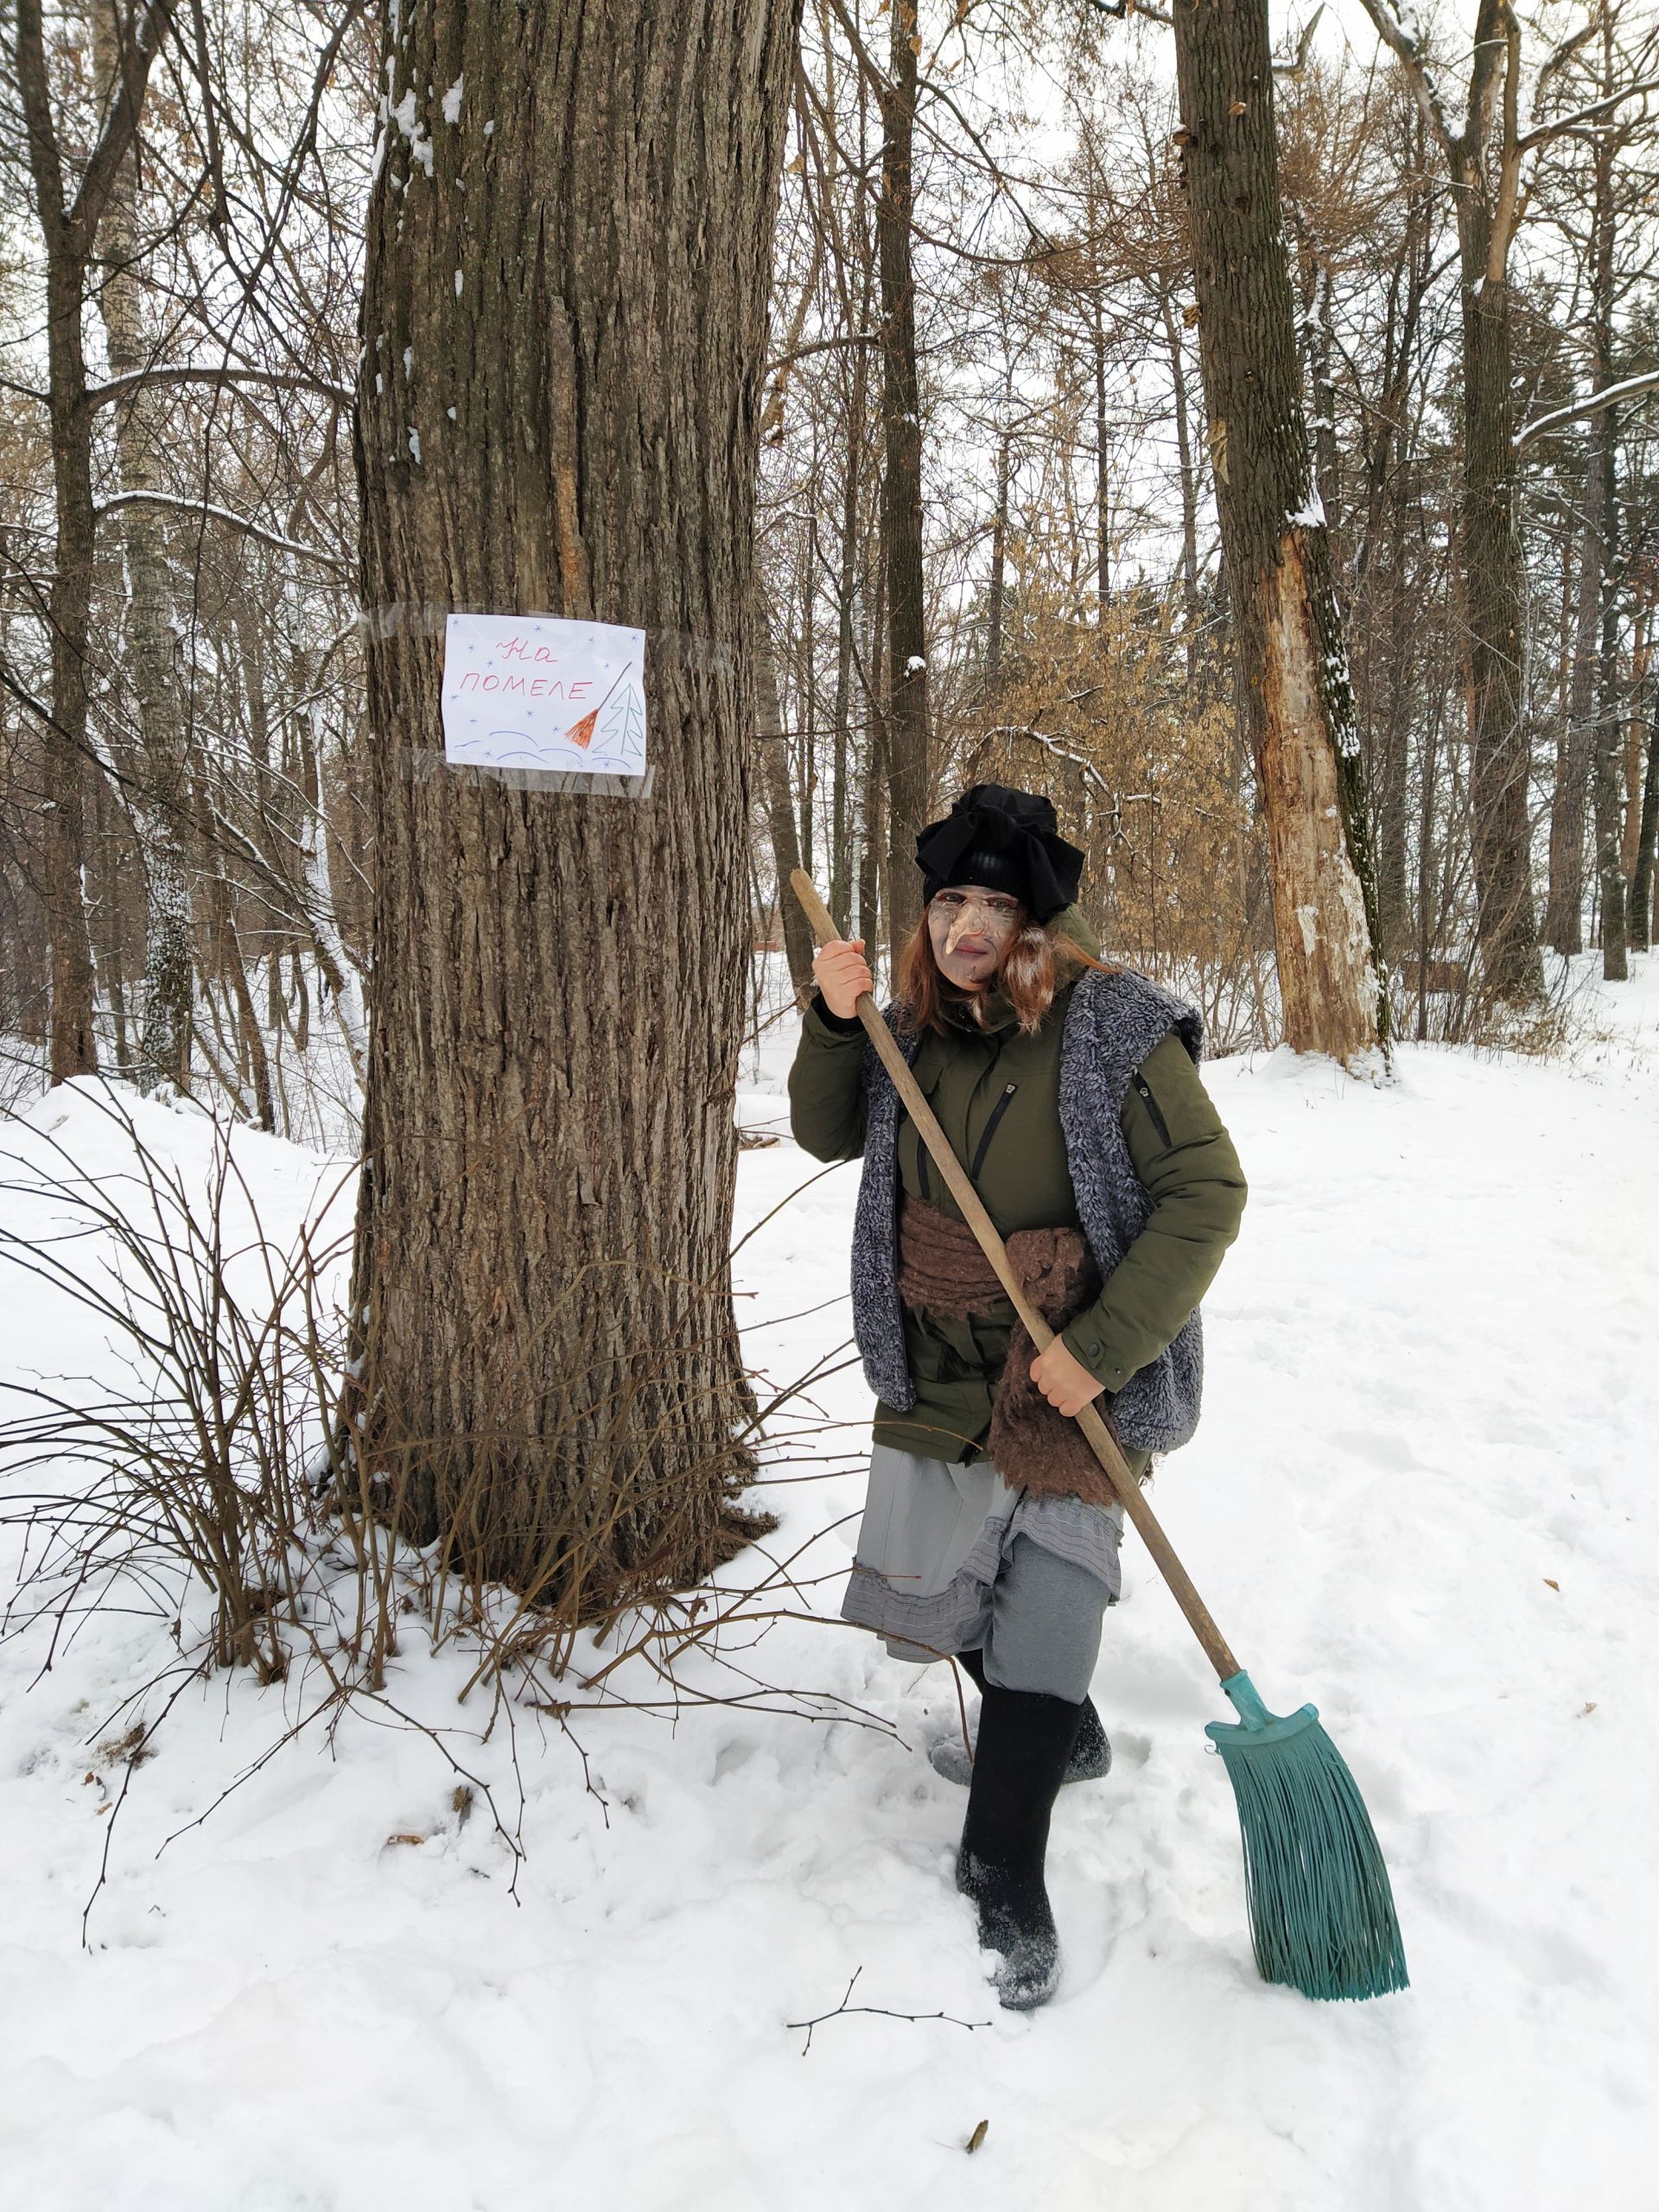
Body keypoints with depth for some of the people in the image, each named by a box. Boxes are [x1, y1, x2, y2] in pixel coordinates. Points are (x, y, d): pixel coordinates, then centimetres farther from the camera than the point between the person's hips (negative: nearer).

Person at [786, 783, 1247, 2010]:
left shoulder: (1113, 1032, -17)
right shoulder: (917, 1027, 2)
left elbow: (1206, 1192, -17)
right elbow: (827, 1133, 14)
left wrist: (1102, 1348, -23)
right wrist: (836, 1022, -6)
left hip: (1070, 1379, -6)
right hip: (935, 1375, 7)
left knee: (1041, 1617, -4)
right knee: (946, 1586, 19)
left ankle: (1005, 1875, 13)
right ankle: (1058, 1737, 46)